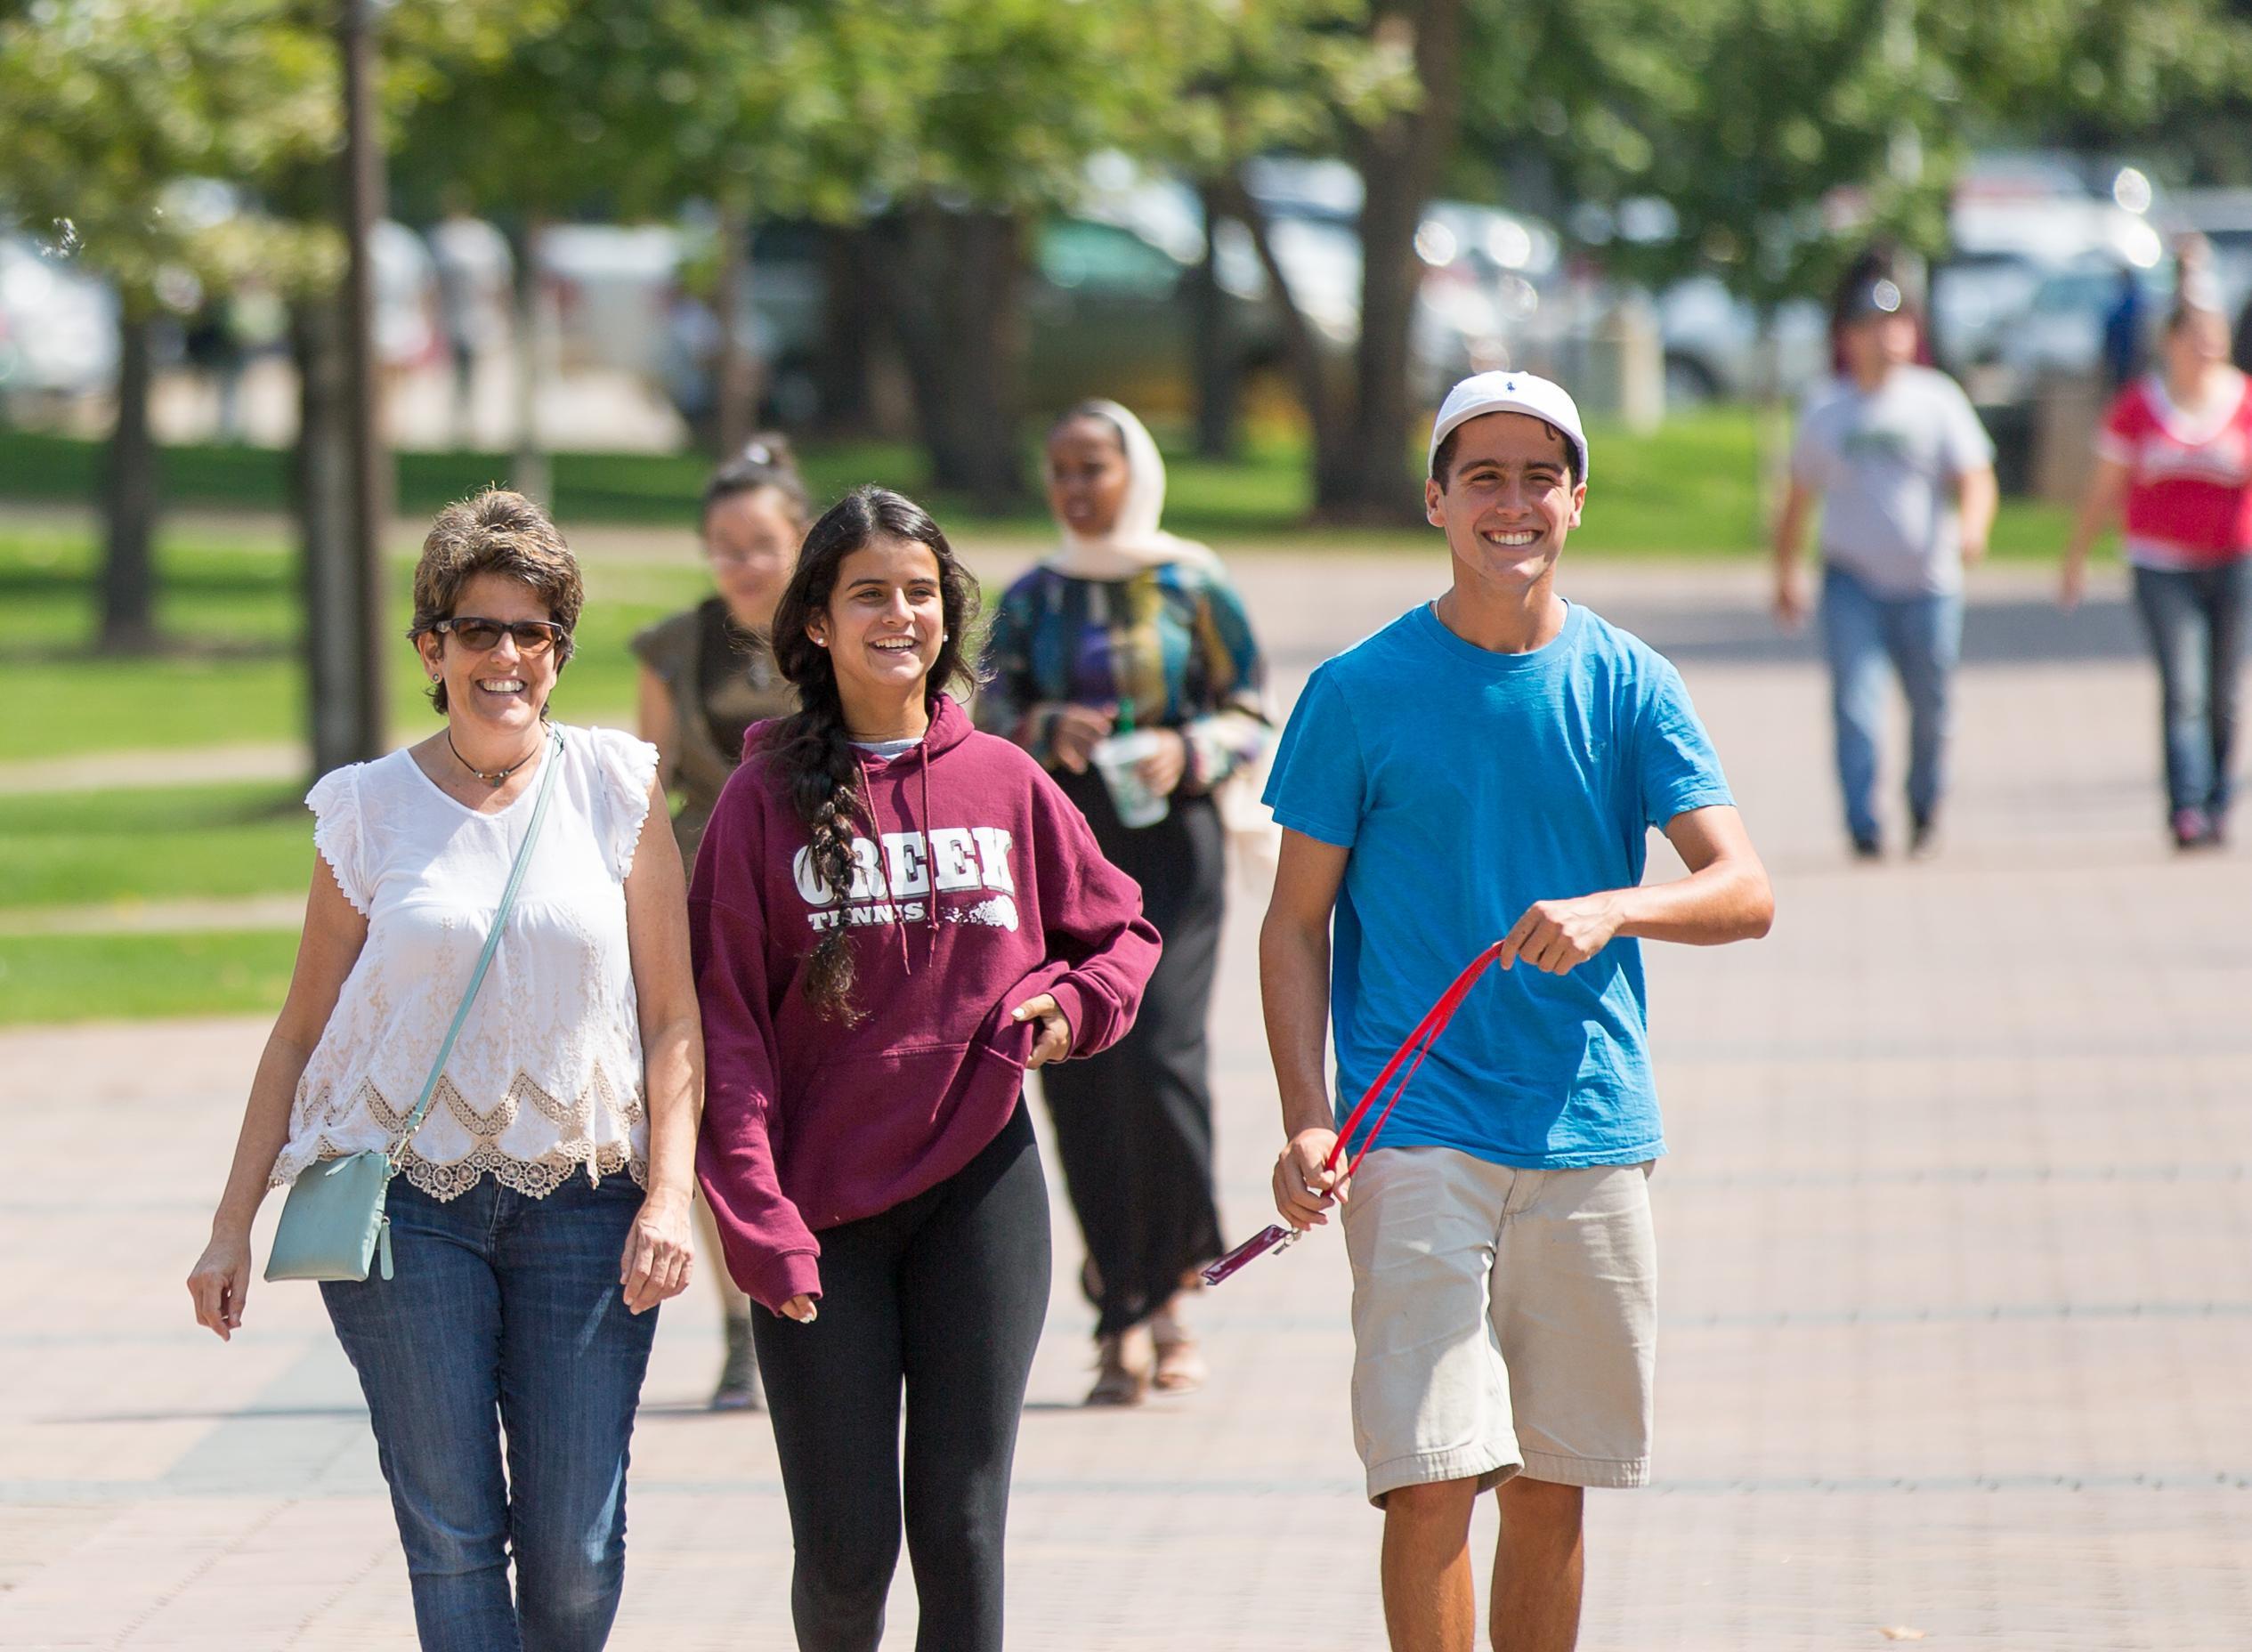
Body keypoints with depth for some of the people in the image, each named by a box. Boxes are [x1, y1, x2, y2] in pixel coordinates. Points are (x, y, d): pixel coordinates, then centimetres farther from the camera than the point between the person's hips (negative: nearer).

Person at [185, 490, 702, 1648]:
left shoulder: (615, 788, 5)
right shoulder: (370, 809, 4)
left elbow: (673, 1018, 4)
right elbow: (301, 1032, 10)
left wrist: (668, 1196, -7)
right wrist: (232, 1225, 7)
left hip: (580, 1198, 0)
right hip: (407, 1197, 0)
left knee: (577, 1551, -2)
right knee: (452, 1533, -5)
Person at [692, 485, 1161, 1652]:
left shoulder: (1007, 785, 5)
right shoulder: (768, 798, -2)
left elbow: (1120, 931, 19)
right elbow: (725, 1023, -5)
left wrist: (1070, 1005, -4)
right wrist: (758, 1222, -13)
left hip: (978, 1191, 2)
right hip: (822, 1207, -1)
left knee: (960, 1531, -1)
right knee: (843, 1547, -1)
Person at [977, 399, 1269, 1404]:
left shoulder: (1193, 587, 3)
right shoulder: (1033, 598, 11)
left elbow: (1250, 715, 4)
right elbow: (989, 714, 4)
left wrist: (1189, 752, -14)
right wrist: (1047, 730, -16)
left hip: (1168, 841, -3)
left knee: (1159, 1056, -15)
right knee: (1079, 1076, -3)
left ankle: (1161, 1287, 6)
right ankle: (1129, 1320, 2)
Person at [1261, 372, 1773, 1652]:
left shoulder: (1630, 686, 5)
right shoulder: (1360, 693, 1)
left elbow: (1746, 891, -4)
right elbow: (1297, 924, 4)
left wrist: (1613, 909, -24)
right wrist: (1306, 1117, -9)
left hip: (1592, 1139, 3)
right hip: (1417, 1141, -2)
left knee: (1551, 1489, 9)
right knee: (1434, 1480, -12)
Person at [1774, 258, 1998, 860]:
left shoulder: (1937, 399, 1)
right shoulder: (1826, 408, 4)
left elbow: (1975, 477, -5)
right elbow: (1800, 496, 13)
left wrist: (1973, 524, -26)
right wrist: (1786, 572, 15)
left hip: (1928, 581, 0)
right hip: (1852, 581, 0)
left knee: (1930, 708, 8)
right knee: (1855, 704, -13)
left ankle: (1924, 810, 32)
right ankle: (1863, 828, -15)